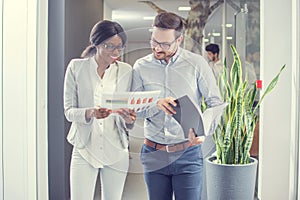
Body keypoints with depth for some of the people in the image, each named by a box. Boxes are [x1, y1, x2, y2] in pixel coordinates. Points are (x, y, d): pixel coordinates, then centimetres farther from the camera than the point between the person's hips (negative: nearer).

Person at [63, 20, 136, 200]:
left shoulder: (126, 71, 4)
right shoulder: (76, 67, -1)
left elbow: (129, 113, 8)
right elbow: (69, 111, -2)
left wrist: (128, 119, -15)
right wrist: (90, 113, -22)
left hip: (116, 150, 2)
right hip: (85, 148, -2)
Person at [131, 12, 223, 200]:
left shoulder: (197, 63, -2)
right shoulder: (141, 66, 3)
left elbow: (216, 103, -1)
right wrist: (156, 105, -19)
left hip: (188, 155, -2)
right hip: (153, 154, 2)